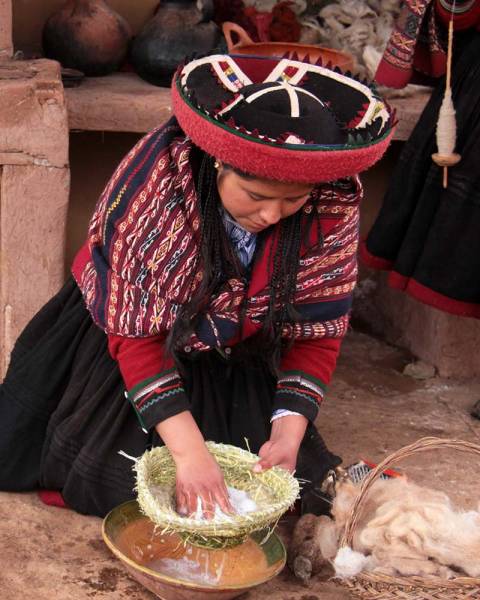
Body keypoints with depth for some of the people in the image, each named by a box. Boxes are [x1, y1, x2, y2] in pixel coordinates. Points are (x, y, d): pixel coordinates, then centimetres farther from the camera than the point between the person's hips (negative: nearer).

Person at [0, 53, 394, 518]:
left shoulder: (334, 204, -24)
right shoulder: (158, 179, -33)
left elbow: (317, 331, -13)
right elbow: (136, 332, -30)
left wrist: (289, 432, -25)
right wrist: (188, 450, -36)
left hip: (239, 365, 2)